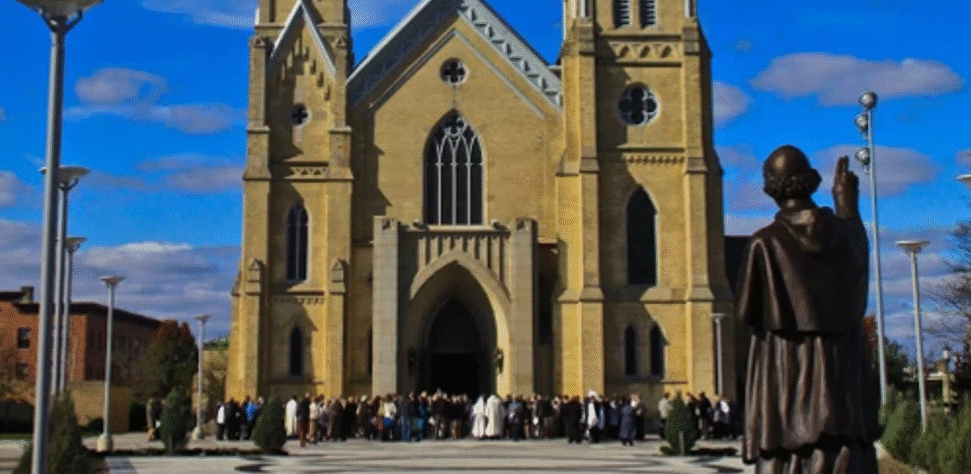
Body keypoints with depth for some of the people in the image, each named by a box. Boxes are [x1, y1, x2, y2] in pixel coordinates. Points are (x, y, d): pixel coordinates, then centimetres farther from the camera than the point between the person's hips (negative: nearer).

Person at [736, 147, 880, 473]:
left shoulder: (766, 242, -9)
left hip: (786, 377, -4)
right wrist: (849, 207, 40)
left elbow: (745, 314, -6)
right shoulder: (845, 233, 4)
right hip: (842, 374, 4)